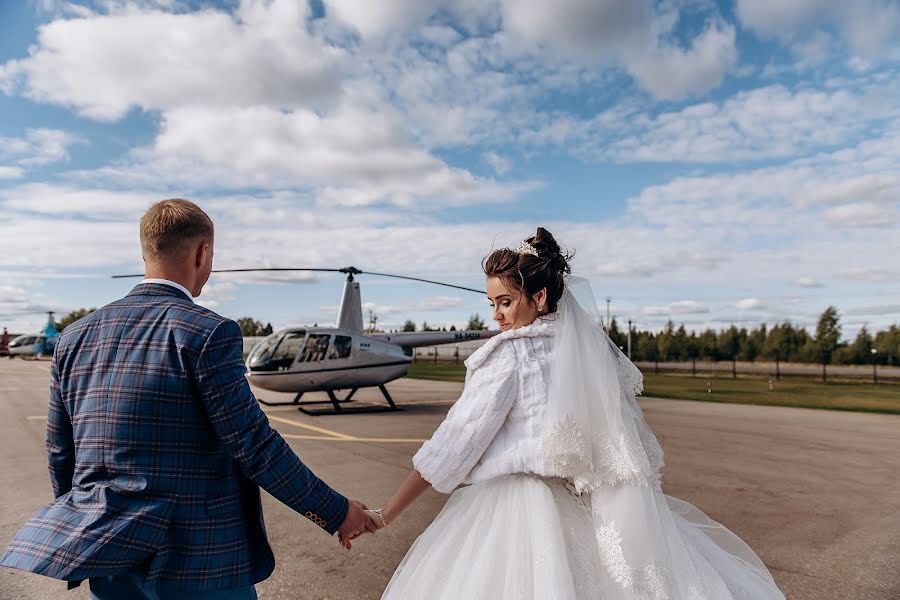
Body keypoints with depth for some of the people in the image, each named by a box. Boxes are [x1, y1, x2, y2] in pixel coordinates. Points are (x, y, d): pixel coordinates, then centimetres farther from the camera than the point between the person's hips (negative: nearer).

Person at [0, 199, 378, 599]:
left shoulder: (76, 337, 4)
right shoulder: (207, 333, -16)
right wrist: (336, 512, -8)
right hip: (196, 561, -6)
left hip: (110, 557, 6)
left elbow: (61, 458, 10)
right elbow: (253, 446, -18)